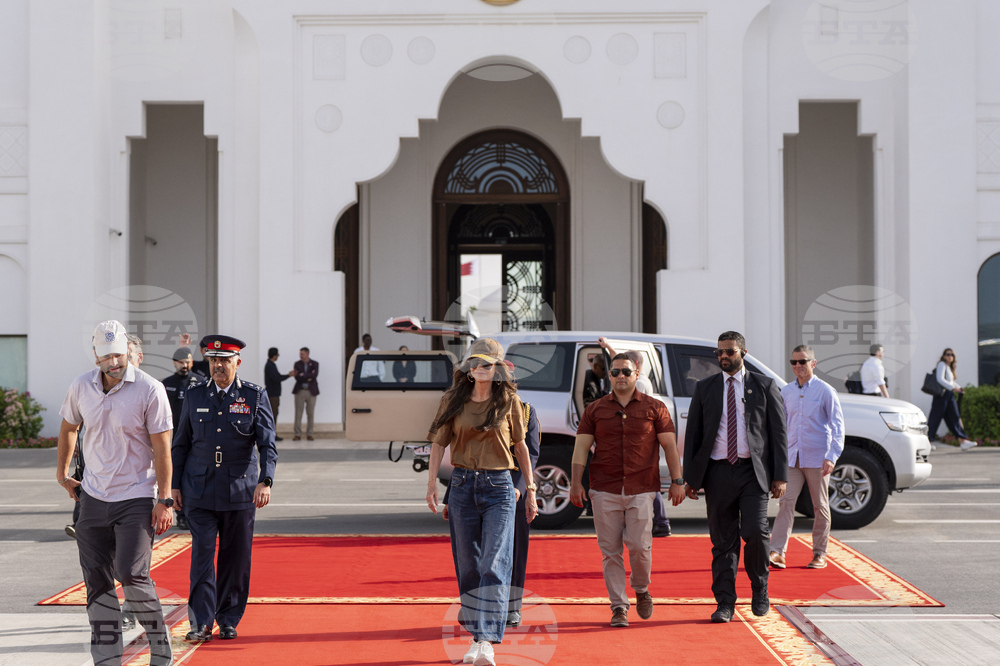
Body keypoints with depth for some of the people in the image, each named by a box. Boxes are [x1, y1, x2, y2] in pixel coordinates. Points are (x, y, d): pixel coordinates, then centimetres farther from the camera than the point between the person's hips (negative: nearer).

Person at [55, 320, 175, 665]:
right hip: (94, 496, 5)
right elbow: (68, 427, 21)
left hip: (137, 497, -5)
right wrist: (62, 473, 22)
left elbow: (161, 448, -11)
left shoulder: (149, 390, -12)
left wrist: (164, 500, -13)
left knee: (132, 574, -15)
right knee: (97, 581, 5)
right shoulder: (81, 387, 1)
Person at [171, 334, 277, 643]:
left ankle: (228, 621, 18)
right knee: (202, 554, -7)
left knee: (236, 559, 5)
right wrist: (175, 484, 8)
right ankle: (201, 623, -3)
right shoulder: (195, 396, 7)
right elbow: (180, 444, 13)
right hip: (200, 490, 1)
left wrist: (265, 481, -18)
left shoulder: (255, 396, 0)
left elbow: (267, 444, -5)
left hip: (240, 490, -1)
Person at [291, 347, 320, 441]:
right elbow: (297, 377, -7)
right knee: (298, 413, -2)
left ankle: (309, 434, 8)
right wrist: (308, 377, -13)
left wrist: (302, 375, -12)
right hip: (300, 391, 1)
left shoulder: (315, 364, 3)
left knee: (310, 414, 2)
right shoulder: (297, 364, 6)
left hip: (311, 391, 0)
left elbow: (315, 375, -15)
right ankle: (297, 434, 2)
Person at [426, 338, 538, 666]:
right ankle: (475, 636, 20)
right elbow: (439, 442, 7)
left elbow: (521, 446, 9)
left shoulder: (509, 401, 2)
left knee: (495, 564, -12)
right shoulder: (454, 401, 4)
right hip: (463, 485, 2)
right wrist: (432, 483, -3)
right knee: (468, 567, 8)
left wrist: (530, 490, 10)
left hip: (499, 487, -2)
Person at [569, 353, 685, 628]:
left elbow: (669, 446, 7)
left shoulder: (654, 407, 8)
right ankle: (618, 607, 9)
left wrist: (677, 481, 0)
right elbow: (581, 447, 6)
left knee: (639, 545, -8)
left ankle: (642, 590, 21)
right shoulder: (595, 410, 10)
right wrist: (576, 483, -3)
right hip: (604, 491, 1)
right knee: (610, 551, 0)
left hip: (642, 490, -1)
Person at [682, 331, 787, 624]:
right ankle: (725, 603, 9)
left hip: (753, 471, -2)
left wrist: (780, 476, -2)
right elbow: (693, 434, 11)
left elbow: (778, 432, 5)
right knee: (723, 541, 3)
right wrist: (690, 478, 5)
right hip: (718, 473, 2)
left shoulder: (764, 386, 6)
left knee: (755, 531, -14)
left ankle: (759, 588, 11)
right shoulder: (704, 388, 11)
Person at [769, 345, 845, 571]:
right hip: (792, 458, 3)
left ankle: (819, 554, 15)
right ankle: (777, 551, -12)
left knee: (820, 506, 5)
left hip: (817, 459, -3)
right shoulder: (785, 392, 9)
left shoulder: (825, 391, -4)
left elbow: (837, 425, -6)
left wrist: (832, 457, -15)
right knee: (786, 502, -8)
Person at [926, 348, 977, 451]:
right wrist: (953, 388, -20)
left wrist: (959, 388, 9)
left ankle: (963, 442, -4)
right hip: (941, 395, -8)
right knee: (935, 418, -5)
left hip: (950, 395, 8)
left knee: (955, 417, 1)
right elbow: (940, 379, -18)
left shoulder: (950, 367, 19)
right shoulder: (942, 364, -7)